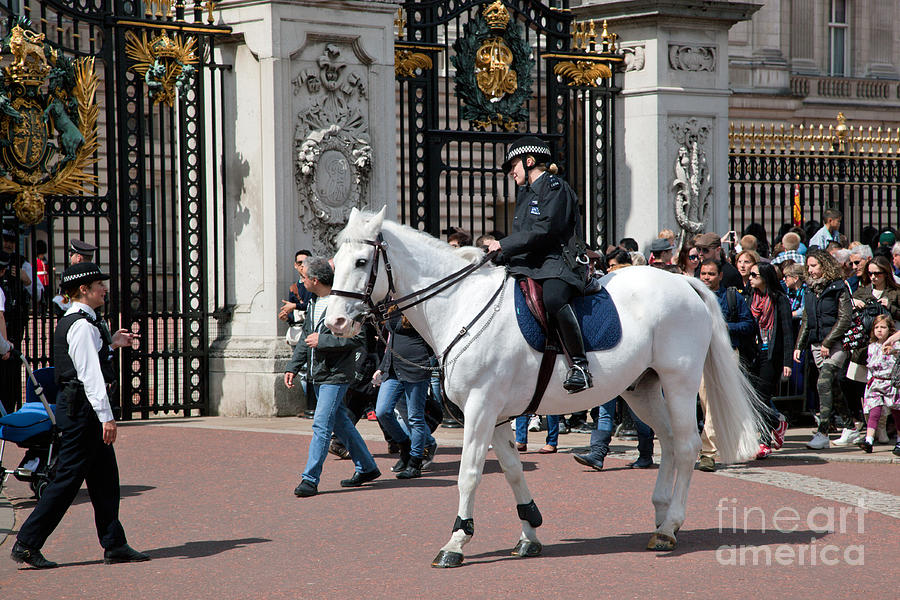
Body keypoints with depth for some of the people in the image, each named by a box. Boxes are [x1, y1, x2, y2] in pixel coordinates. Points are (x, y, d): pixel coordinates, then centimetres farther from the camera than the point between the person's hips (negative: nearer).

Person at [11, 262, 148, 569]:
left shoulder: (69, 323, 15)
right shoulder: (82, 326, -16)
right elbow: (90, 374, -22)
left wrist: (111, 344, 22)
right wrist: (106, 416, -23)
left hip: (76, 406, 10)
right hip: (82, 407, -10)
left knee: (105, 476, 11)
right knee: (68, 478, -7)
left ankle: (114, 546, 15)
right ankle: (27, 543, -3)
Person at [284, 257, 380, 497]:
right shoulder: (313, 304, 12)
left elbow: (358, 339, -20)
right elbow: (305, 338, 20)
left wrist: (322, 340, -20)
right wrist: (293, 367, 10)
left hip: (336, 374, -9)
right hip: (317, 374, 9)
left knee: (321, 425, -12)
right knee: (340, 423, 16)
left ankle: (310, 479, -11)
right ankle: (367, 468, 27)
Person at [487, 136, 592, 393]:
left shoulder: (555, 187, -3)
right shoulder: (525, 192, 26)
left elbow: (544, 231, -14)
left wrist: (504, 245, -11)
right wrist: (500, 252, 8)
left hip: (559, 263, -10)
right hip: (528, 264, 10)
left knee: (553, 299, -38)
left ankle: (580, 365, -36)